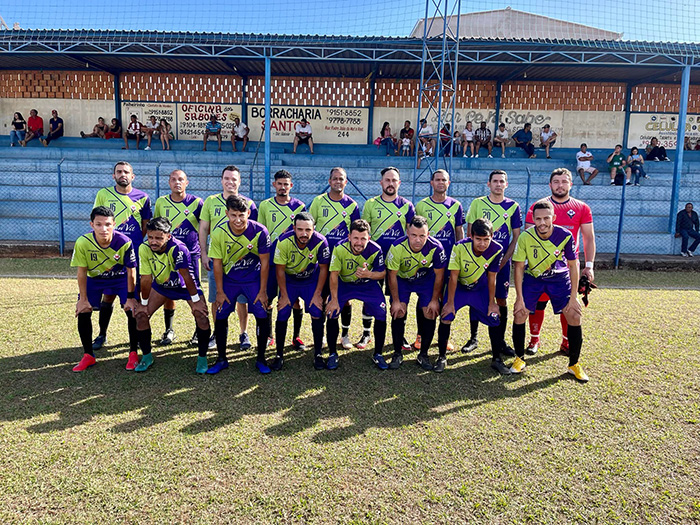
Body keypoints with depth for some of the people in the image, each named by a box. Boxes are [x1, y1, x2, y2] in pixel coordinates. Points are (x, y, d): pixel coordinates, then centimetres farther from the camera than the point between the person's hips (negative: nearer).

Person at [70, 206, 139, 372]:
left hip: (121, 278, -1)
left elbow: (131, 271, -19)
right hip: (94, 279, 2)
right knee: (83, 312, -6)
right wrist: (83, 299, -12)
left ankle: (133, 353, 5)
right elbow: (82, 272, -15)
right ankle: (88, 356, 13)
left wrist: (130, 297, -15)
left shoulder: (124, 242, -31)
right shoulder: (82, 243, -27)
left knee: (132, 311, -13)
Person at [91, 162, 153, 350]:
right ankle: (102, 335, 20)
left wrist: (133, 241, 0)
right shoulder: (103, 194, 5)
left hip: (134, 252, 0)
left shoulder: (142, 198, 4)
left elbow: (146, 225, 11)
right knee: (108, 294, 5)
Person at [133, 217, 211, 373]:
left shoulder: (178, 248, -35)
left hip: (185, 286, -4)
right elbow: (146, 279, -15)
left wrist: (196, 301, -22)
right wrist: (144, 303, -8)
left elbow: (186, 276, -29)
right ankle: (146, 356, 14)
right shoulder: (144, 249, -23)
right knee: (141, 314, -6)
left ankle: (202, 357, -1)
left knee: (201, 315, -20)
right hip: (161, 286, 4)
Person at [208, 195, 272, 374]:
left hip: (253, 279, -1)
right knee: (220, 316, -2)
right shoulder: (219, 233, -16)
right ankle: (221, 359, 18)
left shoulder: (259, 231, -19)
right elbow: (217, 263, -7)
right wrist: (220, 292, -5)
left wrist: (262, 291, -9)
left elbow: (265, 262, -11)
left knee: (262, 316, -8)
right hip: (228, 280, 1)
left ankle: (261, 359, 11)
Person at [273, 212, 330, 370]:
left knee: (317, 315, -10)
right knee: (282, 315, -7)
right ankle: (279, 355, 10)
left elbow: (323, 268, -12)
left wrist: (317, 294, -10)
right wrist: (284, 296, -11)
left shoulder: (320, 242, -26)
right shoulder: (284, 241, -26)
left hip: (311, 281, 0)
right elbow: (280, 269, -14)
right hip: (289, 281, 0)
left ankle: (318, 354, 8)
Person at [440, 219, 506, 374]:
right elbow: (453, 277, -21)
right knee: (445, 318, -13)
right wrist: (450, 302, -16)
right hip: (458, 286, -2)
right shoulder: (460, 247, -30)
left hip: (480, 288, 2)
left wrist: (492, 302, -4)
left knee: (494, 320, -4)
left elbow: (491, 278, -11)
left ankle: (496, 360, 16)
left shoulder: (496, 250, -23)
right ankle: (442, 357, 6)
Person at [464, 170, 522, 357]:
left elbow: (516, 236, 5)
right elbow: (470, 232, 4)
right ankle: (473, 338, 18)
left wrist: (504, 259, -5)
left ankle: (499, 341, 15)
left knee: (501, 301, 2)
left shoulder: (513, 206, 4)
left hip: (502, 261, 0)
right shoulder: (478, 203, 3)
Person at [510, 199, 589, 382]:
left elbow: (573, 266, -11)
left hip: (559, 278, 0)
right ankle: (520, 359, 9)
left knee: (574, 316, -8)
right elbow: (519, 267, -14)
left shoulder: (565, 236, -23)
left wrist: (573, 297, -12)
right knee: (519, 313, -12)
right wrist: (520, 298, -15)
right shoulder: (525, 237, -24)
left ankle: (574, 364, 11)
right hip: (532, 278, 0)